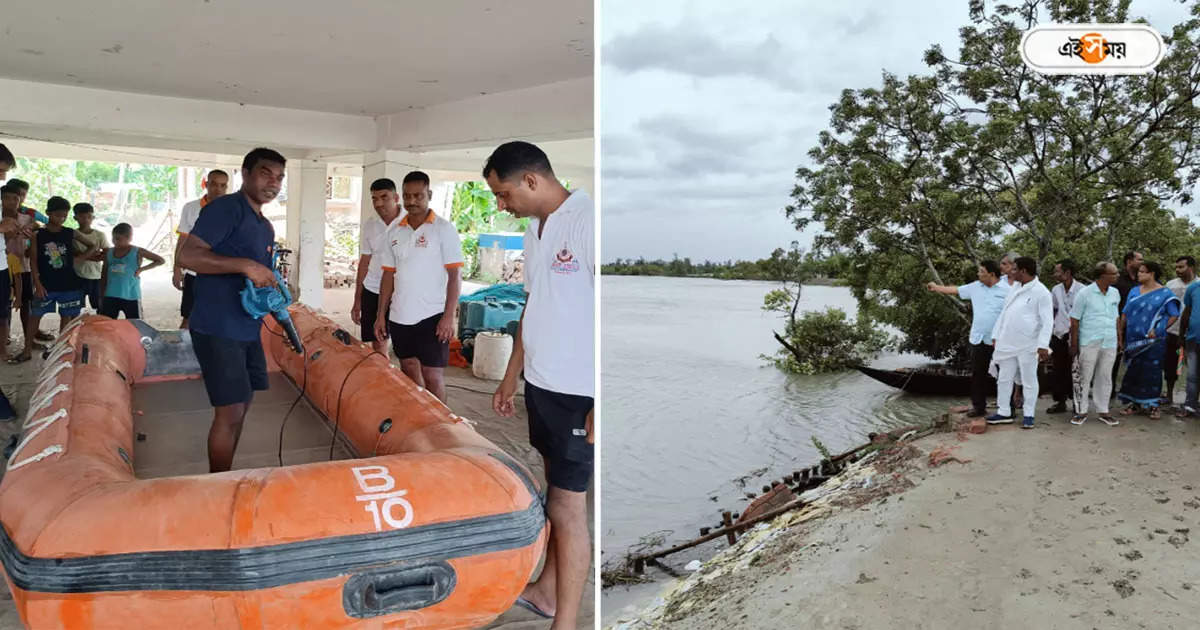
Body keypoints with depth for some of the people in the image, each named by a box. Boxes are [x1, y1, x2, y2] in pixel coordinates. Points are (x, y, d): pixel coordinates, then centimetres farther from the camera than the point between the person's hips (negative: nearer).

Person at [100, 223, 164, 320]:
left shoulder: (137, 252, -4)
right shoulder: (109, 253, 6)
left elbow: (161, 260, -1)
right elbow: (104, 276, 13)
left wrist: (141, 269, -8)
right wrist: (101, 297, 13)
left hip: (131, 297, -4)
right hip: (110, 297, 4)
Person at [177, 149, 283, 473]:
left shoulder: (266, 227, 16)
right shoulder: (226, 207, -12)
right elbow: (187, 255, -22)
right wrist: (246, 266, -27)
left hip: (248, 329, 9)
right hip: (218, 330, -9)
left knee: (241, 405, 14)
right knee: (230, 412, -7)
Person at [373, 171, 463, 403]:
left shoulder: (444, 229, -5)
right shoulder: (394, 232, 9)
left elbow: (454, 276, -8)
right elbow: (388, 275, 14)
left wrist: (449, 316, -14)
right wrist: (381, 314, 9)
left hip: (432, 316, -5)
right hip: (400, 316, 5)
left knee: (431, 375, -4)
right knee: (409, 373, 12)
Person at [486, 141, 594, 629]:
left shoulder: (588, 221, -17)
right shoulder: (537, 228, 10)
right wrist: (510, 378, 21)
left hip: (579, 394, -8)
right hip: (541, 384, 8)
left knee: (567, 507, 0)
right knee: (555, 493, 19)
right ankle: (547, 590, 34)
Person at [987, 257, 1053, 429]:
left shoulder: (1041, 292, -9)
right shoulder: (1014, 290, 12)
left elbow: (1047, 321, -13)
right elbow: (1003, 314, 17)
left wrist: (1043, 345, -20)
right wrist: (996, 336, 13)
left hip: (1028, 346, -7)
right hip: (1007, 344, 7)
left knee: (1029, 381, 5)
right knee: (1003, 379, 11)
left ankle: (1029, 415, 16)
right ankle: (1004, 412, 21)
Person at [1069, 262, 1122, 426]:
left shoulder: (1115, 293, 9)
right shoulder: (1085, 293, -7)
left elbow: (1116, 318, 16)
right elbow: (1075, 321, -5)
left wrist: (1119, 340, 12)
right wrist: (1074, 345, -7)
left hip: (1110, 344, 5)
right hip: (1089, 343, -5)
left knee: (1105, 378, 10)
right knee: (1084, 378, 1)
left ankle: (1103, 410, 19)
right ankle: (1081, 411, 10)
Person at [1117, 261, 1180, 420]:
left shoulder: (1164, 293, -2)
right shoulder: (1134, 291, 9)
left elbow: (1174, 315, -3)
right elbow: (1125, 314, 10)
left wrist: (1158, 330, -10)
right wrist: (1121, 335, 8)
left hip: (1153, 341, -4)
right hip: (1133, 340, 4)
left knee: (1152, 372, 1)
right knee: (1133, 370, 7)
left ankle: (1153, 405, 12)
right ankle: (1135, 403, 18)